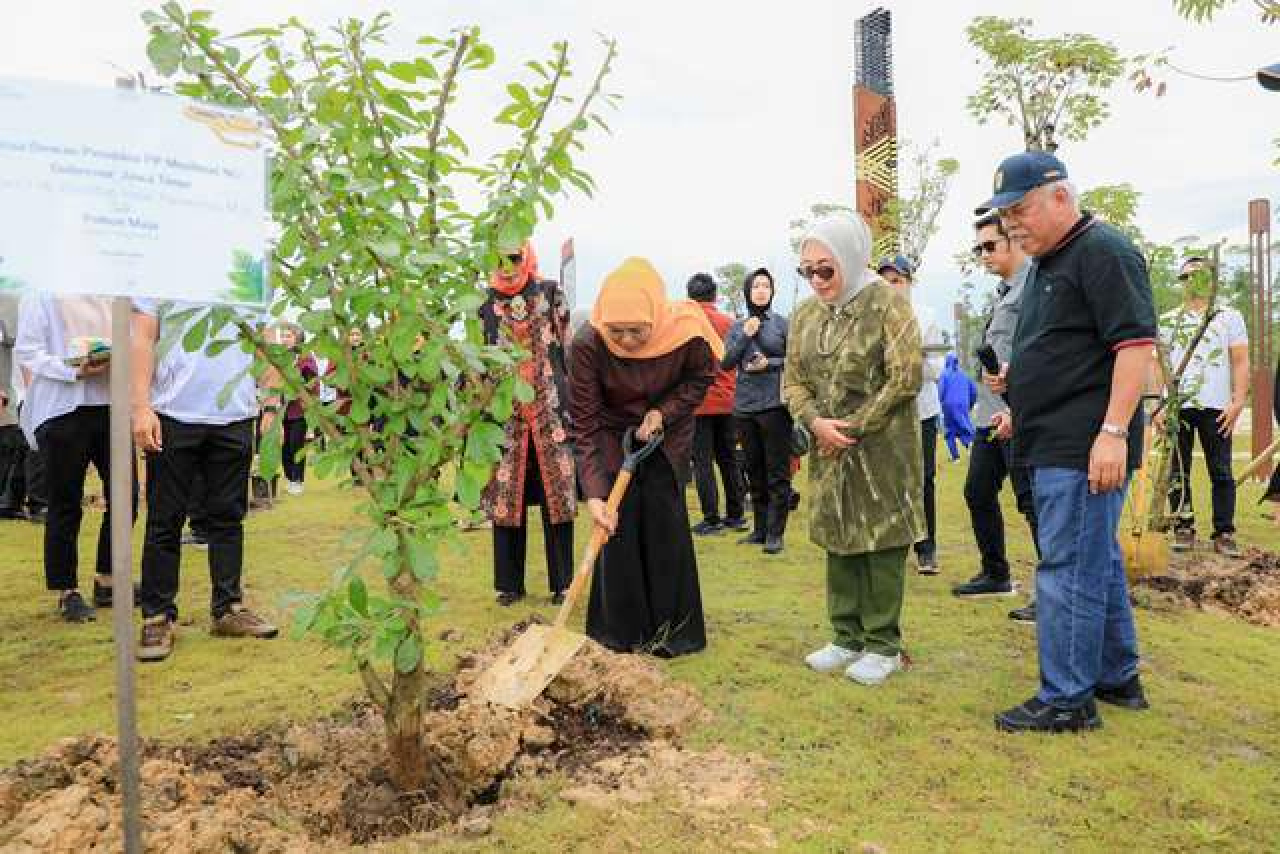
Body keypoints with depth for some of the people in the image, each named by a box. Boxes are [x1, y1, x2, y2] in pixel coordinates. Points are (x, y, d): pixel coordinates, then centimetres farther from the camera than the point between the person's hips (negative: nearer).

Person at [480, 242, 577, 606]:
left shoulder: (550, 294, 5)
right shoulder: (484, 303, 8)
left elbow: (567, 347, 4)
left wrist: (569, 401, -1)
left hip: (549, 408, -1)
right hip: (505, 411, 1)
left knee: (557, 493, 0)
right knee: (506, 495, 3)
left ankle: (562, 581, 11)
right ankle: (510, 583, 15)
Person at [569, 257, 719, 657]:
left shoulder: (686, 330, -29)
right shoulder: (587, 344, -31)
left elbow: (701, 377, -6)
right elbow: (584, 425, -27)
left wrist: (662, 412, -21)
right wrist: (594, 493, -34)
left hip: (668, 436, 1)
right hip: (614, 437, 0)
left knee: (666, 529, 3)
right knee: (617, 529, -3)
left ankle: (669, 628, 19)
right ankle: (620, 632, 13)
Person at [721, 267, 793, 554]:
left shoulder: (783, 323, 0)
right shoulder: (737, 327, 10)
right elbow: (725, 363, 3)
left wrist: (770, 364, -13)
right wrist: (745, 336, -6)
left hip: (775, 405, -4)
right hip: (744, 406, 4)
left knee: (777, 472, -3)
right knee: (754, 471, 12)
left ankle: (775, 533, 3)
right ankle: (760, 529, 22)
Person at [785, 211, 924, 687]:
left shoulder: (887, 304, -9)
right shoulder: (806, 314, 9)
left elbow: (906, 376, -14)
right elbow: (793, 380, 9)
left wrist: (856, 427, -14)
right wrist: (816, 422, -10)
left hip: (882, 448, -5)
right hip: (829, 451, 6)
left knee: (882, 544, 1)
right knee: (838, 542, 11)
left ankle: (883, 646, 14)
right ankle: (848, 638, 25)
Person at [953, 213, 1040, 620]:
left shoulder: (1034, 283, -10)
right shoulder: (1003, 289, 19)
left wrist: (1016, 409, -21)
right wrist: (996, 373, -1)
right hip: (991, 414, 10)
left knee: (1032, 501, -6)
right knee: (978, 493, 16)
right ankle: (995, 574, 31)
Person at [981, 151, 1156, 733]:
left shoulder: (1103, 251, -11)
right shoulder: (1045, 264, 19)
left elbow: (1136, 343, -19)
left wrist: (1113, 432, -24)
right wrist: (1020, 398, 20)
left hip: (1084, 447, -10)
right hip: (1053, 445, 10)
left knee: (1069, 570, -5)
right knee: (1098, 561, 17)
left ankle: (1066, 700, 5)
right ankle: (1117, 677, 30)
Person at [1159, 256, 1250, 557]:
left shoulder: (1229, 317, 10)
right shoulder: (1167, 320, 14)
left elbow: (1241, 362, 4)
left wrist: (1238, 402, -8)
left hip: (1216, 407, -1)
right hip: (1177, 406, 1)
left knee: (1221, 473, 0)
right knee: (1178, 471, 2)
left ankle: (1224, 533, 5)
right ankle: (1184, 530, 9)